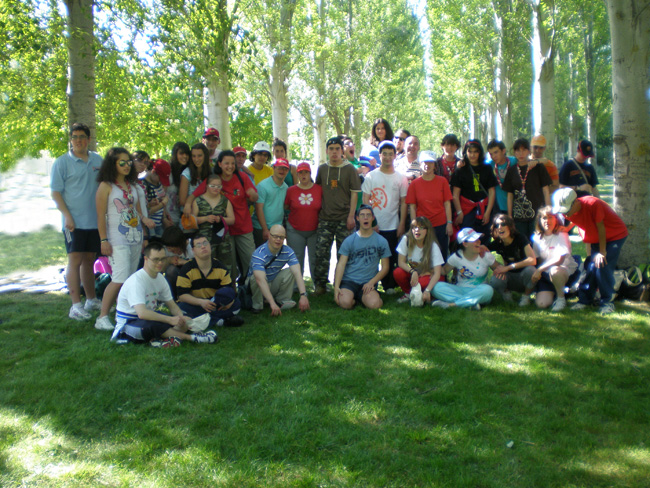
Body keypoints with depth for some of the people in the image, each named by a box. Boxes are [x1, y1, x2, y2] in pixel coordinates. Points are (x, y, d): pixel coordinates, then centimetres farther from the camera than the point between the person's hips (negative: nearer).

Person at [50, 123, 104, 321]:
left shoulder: (98, 161, 10)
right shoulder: (62, 162, -2)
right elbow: (55, 192, -5)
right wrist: (67, 215, -15)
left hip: (95, 220, 5)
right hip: (74, 221, -4)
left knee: (89, 260, 13)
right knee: (75, 260, -6)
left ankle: (91, 300, 24)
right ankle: (75, 305, -4)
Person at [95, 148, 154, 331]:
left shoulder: (132, 186, 16)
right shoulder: (106, 186, -4)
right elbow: (101, 216, -7)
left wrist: (144, 219, -1)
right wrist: (104, 240, -13)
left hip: (135, 238, 7)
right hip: (117, 240, -7)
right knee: (120, 279, -16)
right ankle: (102, 318, -8)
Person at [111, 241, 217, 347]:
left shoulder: (160, 278, 3)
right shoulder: (136, 280, -24)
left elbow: (172, 305, 8)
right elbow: (142, 313, -36)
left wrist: (180, 316, -16)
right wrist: (170, 319, -34)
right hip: (128, 322, -8)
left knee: (183, 324, -13)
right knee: (152, 324, -41)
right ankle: (191, 337, -28)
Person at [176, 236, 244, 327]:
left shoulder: (220, 267, -1)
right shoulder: (186, 270, -11)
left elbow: (229, 290, -1)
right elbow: (182, 295, -16)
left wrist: (230, 300, -26)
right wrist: (201, 302, -32)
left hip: (215, 303, 2)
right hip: (195, 303, -2)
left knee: (236, 304, -23)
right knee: (182, 307, -36)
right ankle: (218, 321, -31)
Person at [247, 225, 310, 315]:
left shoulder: (288, 251, -14)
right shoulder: (259, 254, -31)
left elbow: (297, 273, -24)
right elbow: (260, 280, -42)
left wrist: (303, 295, -39)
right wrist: (272, 304, -51)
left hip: (274, 285, 4)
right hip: (258, 287, -4)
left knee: (290, 271, -20)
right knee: (256, 277, -35)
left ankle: (282, 300, -7)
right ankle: (257, 305, -13)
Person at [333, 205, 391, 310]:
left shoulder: (381, 241, 6)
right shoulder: (349, 240, 4)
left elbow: (385, 268, 8)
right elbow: (341, 264, 0)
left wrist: (371, 282, -8)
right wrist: (336, 286, -13)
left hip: (368, 282, 0)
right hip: (349, 280, 0)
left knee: (374, 304, -29)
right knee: (345, 303, -30)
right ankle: (354, 297, 5)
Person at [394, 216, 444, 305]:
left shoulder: (433, 246, -21)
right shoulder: (406, 240, -15)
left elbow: (437, 272, -25)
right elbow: (401, 262, -13)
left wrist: (427, 290, -38)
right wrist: (413, 272, -32)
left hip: (426, 275, -2)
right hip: (410, 272, 2)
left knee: (423, 282, -36)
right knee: (397, 273, -28)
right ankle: (408, 294, -1)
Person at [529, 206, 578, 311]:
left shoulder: (561, 235, -11)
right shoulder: (537, 238, 4)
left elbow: (560, 259, -23)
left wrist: (539, 270, -23)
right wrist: (538, 272, 0)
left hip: (566, 271, -4)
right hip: (546, 274, 4)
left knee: (555, 270, -42)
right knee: (541, 303, -17)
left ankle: (561, 298, -14)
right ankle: (555, 292, 18)